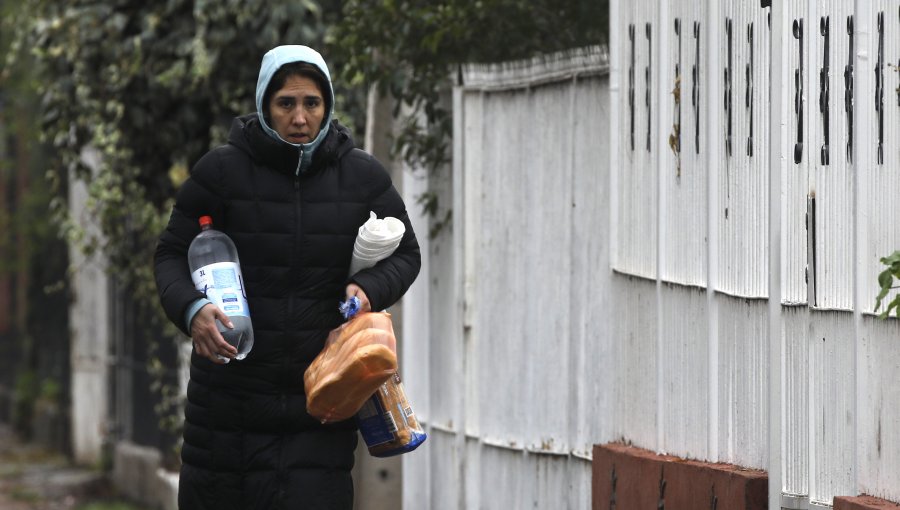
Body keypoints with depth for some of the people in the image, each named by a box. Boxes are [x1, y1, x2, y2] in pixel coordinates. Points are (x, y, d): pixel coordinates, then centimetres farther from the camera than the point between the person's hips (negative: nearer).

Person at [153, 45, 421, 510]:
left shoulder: (362, 177, 2)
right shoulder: (223, 171, -4)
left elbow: (405, 253, 14)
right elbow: (172, 253, 2)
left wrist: (369, 289, -9)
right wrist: (190, 310, -19)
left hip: (321, 398, 1)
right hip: (230, 395, 0)